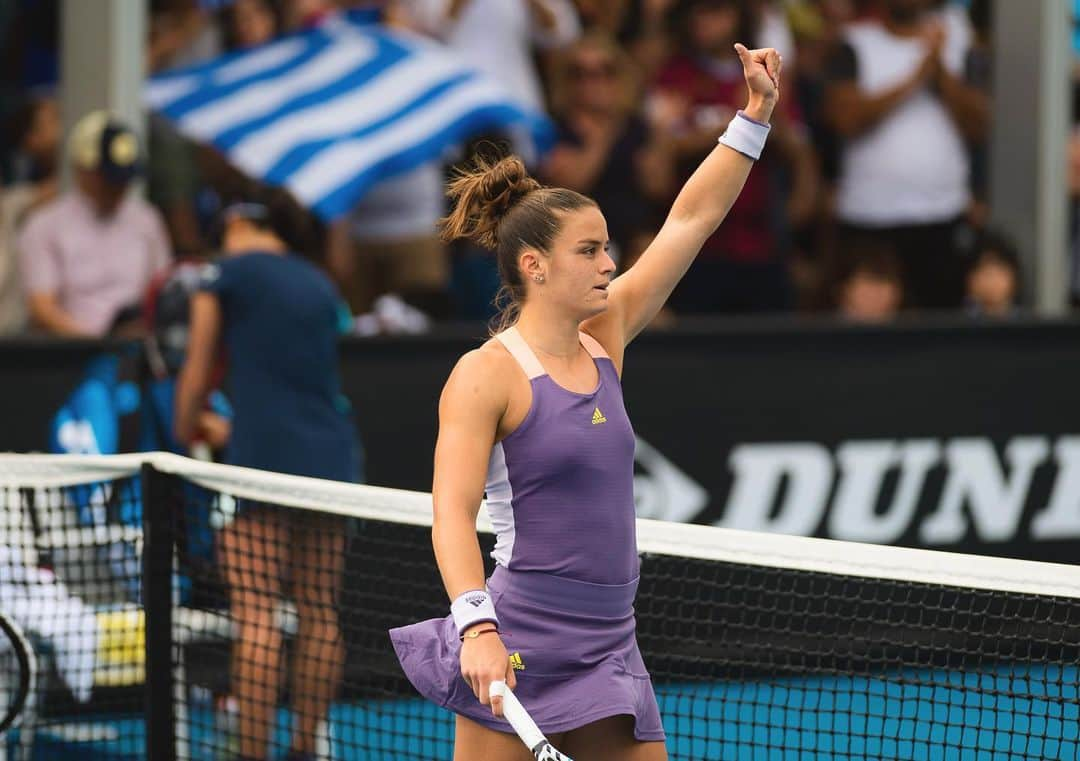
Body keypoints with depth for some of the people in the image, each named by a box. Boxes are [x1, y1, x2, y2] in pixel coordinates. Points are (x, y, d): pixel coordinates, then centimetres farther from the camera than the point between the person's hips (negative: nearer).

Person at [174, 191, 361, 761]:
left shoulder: (228, 271, 3)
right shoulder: (318, 284, 19)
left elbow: (196, 372, 6)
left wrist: (185, 436, 21)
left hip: (264, 453, -6)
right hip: (331, 453, 6)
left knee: (256, 615, -9)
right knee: (320, 612, 11)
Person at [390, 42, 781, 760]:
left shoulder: (603, 342, 10)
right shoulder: (486, 376, -10)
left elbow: (691, 219, 14)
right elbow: (452, 516, -20)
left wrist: (756, 112, 10)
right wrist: (476, 626, -34)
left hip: (609, 644, 7)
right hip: (517, 649, -7)